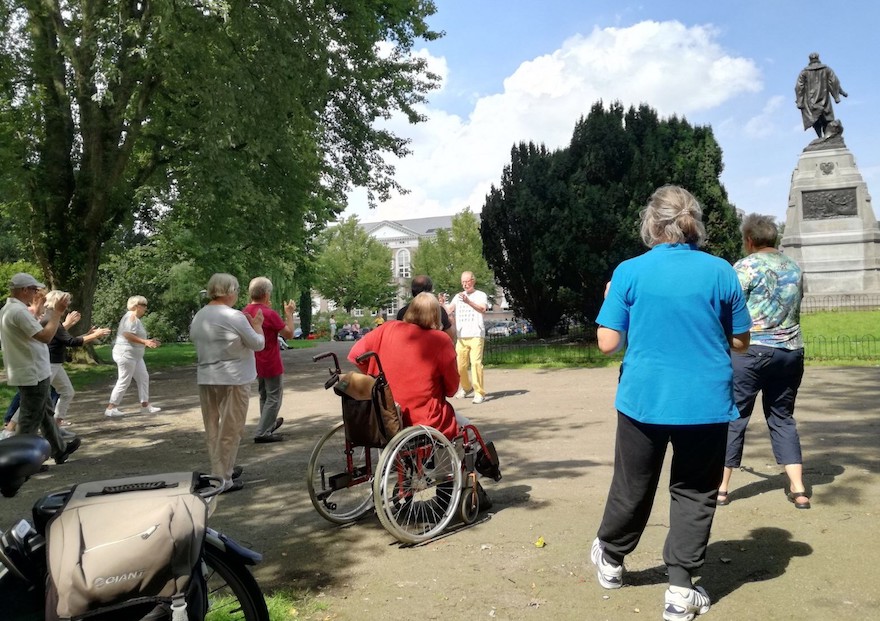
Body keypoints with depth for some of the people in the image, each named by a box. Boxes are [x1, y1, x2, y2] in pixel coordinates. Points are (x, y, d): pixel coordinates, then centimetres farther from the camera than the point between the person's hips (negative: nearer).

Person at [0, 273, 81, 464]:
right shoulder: (19, 311, -22)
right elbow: (45, 336, -26)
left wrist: (54, 314, 15)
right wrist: (57, 312, -16)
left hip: (27, 372, 11)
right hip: (32, 374, -11)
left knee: (46, 412, 20)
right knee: (31, 419, -1)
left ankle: (60, 450, 31)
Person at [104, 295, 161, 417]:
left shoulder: (136, 318, 16)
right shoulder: (131, 317, -14)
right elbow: (128, 335, -24)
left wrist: (148, 342, 16)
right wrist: (145, 342, -26)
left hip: (135, 355, 10)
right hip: (126, 354, -10)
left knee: (143, 378, 10)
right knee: (124, 381, -5)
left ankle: (145, 406, 14)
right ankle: (110, 408, 2)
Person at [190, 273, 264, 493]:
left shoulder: (198, 317, 8)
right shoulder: (234, 317, -14)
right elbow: (258, 344, -9)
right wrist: (257, 325, 10)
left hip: (205, 379, 7)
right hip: (232, 379, -7)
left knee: (213, 428, 15)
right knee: (230, 430, 0)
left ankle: (222, 469, 24)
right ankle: (222, 478, 3)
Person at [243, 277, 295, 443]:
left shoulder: (246, 312, 0)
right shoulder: (269, 314, -22)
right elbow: (288, 333, -15)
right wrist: (289, 313, -6)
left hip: (256, 363, 8)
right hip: (271, 364, -8)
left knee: (264, 396, 23)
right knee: (274, 398, 1)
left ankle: (269, 424, 37)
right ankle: (262, 433, -2)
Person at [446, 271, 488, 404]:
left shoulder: (480, 295, 5)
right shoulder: (458, 296, 17)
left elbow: (483, 309, -14)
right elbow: (448, 311, 8)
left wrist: (468, 301, -27)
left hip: (476, 335, -4)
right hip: (461, 337, 4)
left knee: (476, 362, -14)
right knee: (459, 365, 4)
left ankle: (479, 393, -9)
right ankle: (466, 387, 28)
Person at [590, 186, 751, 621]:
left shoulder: (629, 272, -7)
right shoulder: (721, 271, -4)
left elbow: (608, 343, -7)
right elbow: (740, 342, 4)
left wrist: (612, 302, 9)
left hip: (644, 400, 0)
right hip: (706, 403, 0)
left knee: (632, 487, 17)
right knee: (694, 493, 14)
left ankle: (610, 559, 38)